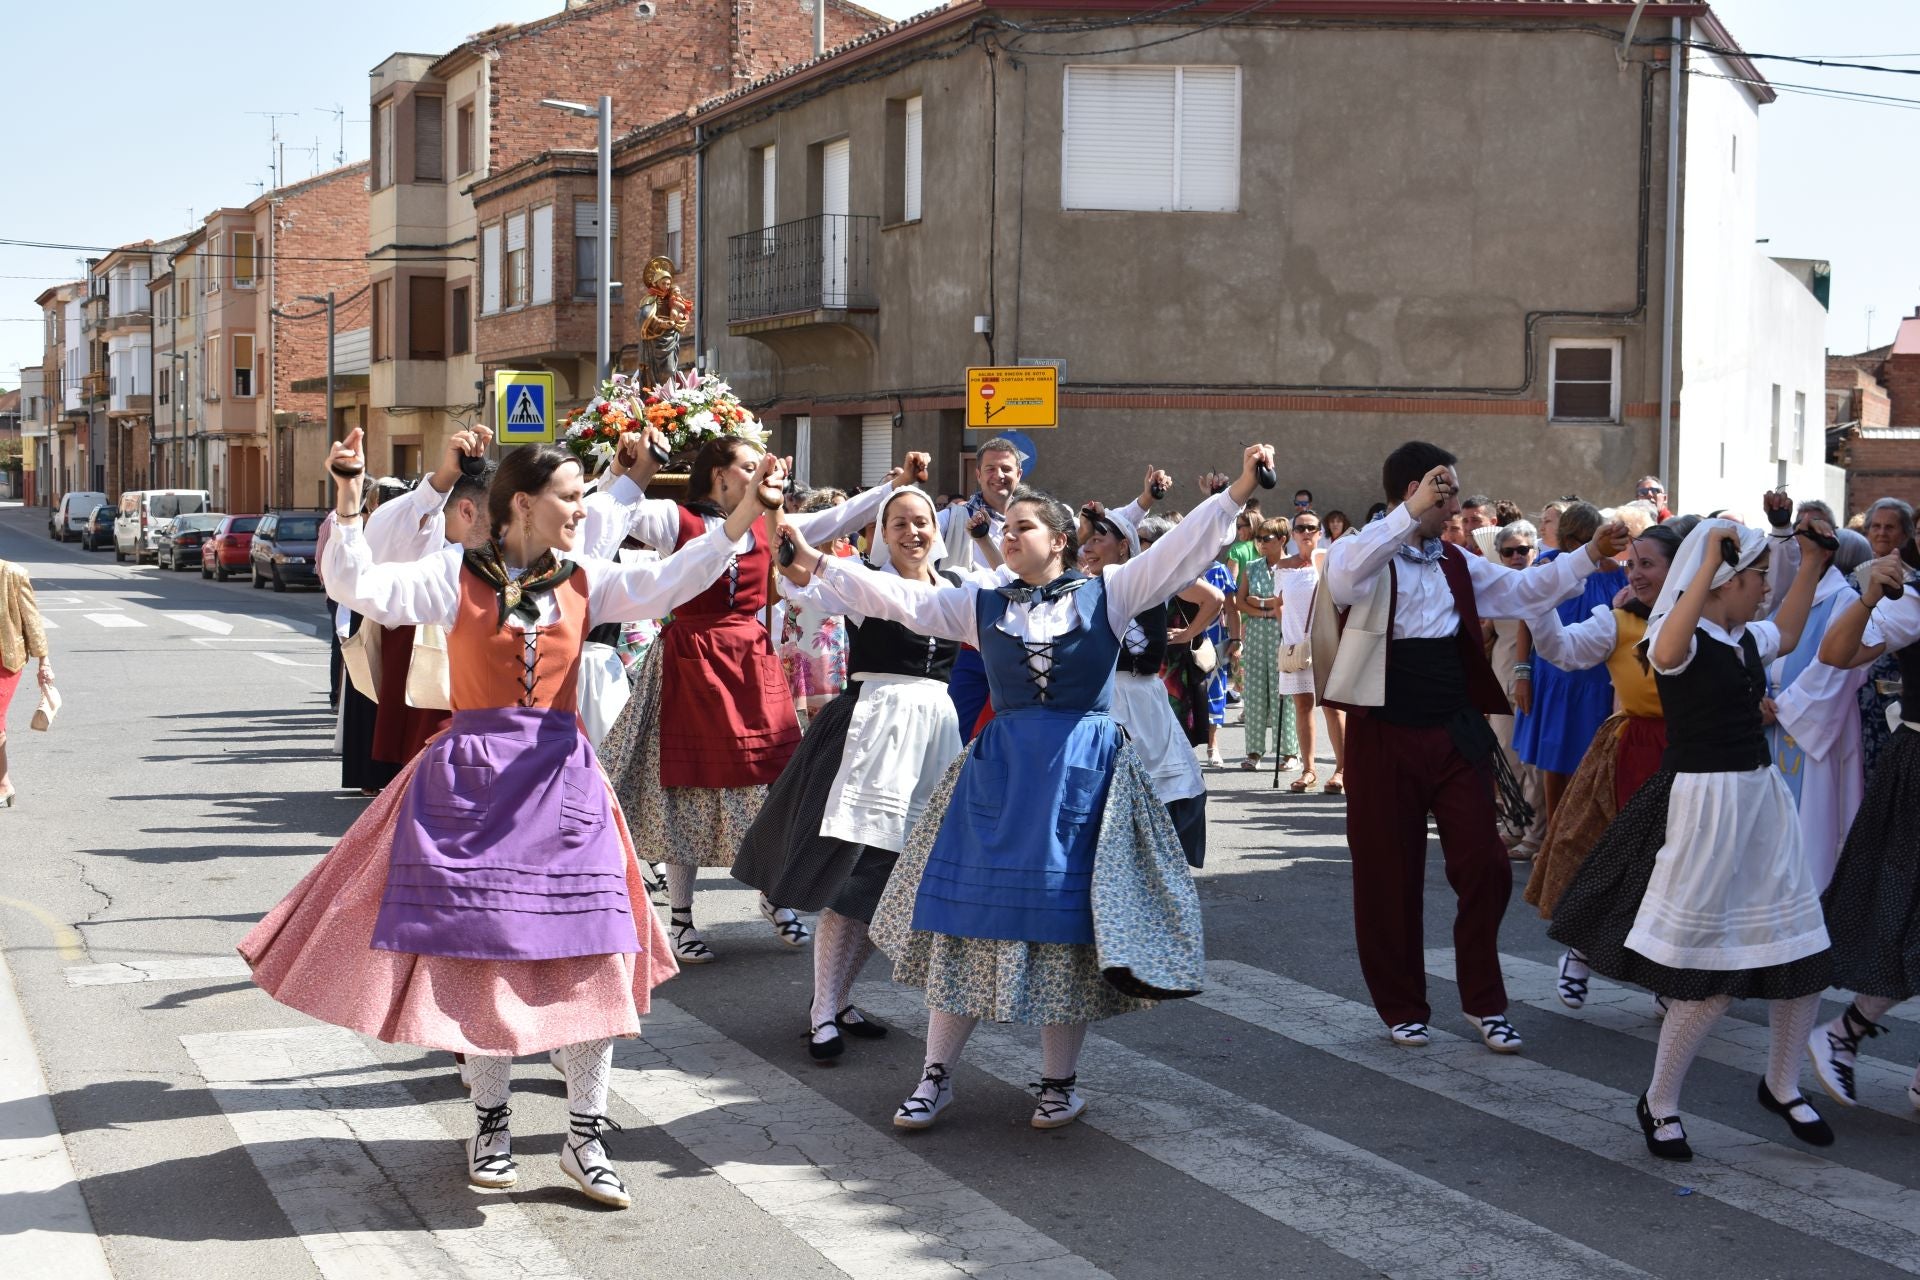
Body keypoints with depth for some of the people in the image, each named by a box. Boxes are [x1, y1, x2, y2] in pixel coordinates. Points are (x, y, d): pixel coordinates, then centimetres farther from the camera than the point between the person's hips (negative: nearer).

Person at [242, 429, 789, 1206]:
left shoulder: (584, 581, 6)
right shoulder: (457, 574, 0)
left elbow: (664, 585, -8)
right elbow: (358, 587, -7)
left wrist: (741, 517, -17)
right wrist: (349, 504, -19)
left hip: (561, 779, 2)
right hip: (471, 778, -2)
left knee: (590, 952, -2)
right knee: (481, 947, 4)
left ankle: (585, 1136, 9)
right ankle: (490, 1122, 22)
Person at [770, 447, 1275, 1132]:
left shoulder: (1107, 593, 3)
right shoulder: (982, 604, 10)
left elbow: (1181, 550, -4)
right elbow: (901, 599, 6)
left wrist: (1238, 490, -14)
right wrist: (821, 566, 0)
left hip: (1084, 769, -2)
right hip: (1000, 769, 2)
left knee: (1067, 916, 2)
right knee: (970, 911, 2)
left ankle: (1059, 1080, 16)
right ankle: (937, 1074, 13)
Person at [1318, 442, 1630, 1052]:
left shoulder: (1457, 564, 14)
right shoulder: (1365, 553, -6)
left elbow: (1525, 590, 19)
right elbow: (1341, 578, -29)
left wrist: (1588, 557, 9)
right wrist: (1412, 514, -34)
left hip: (1456, 734, 5)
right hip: (1386, 736, -5)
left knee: (1483, 868, 2)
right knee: (1389, 876, 5)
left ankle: (1483, 1001, 18)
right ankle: (1402, 1008, 21)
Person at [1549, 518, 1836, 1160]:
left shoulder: (1745, 638, 11)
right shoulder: (1682, 637, -13)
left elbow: (1786, 636, 35)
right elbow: (1667, 653, -39)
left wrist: (1812, 566, 27)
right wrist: (1710, 561, -37)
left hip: (1760, 797, 8)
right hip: (1702, 801, -8)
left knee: (1805, 955, 9)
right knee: (1712, 978, -5)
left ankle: (1782, 1084, 31)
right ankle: (1660, 1102, 14)